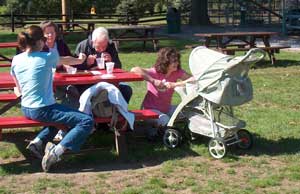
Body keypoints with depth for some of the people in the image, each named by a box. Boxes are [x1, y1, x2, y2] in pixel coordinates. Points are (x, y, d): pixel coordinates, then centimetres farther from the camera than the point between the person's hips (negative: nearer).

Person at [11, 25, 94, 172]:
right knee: (87, 121, -9)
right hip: (43, 110, -8)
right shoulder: (47, 57, -10)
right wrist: (80, 60, 35)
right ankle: (56, 152, -19)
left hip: (25, 109, 8)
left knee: (60, 114, 34)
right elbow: (66, 61, 13)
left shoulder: (16, 60, 4)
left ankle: (38, 141, 15)